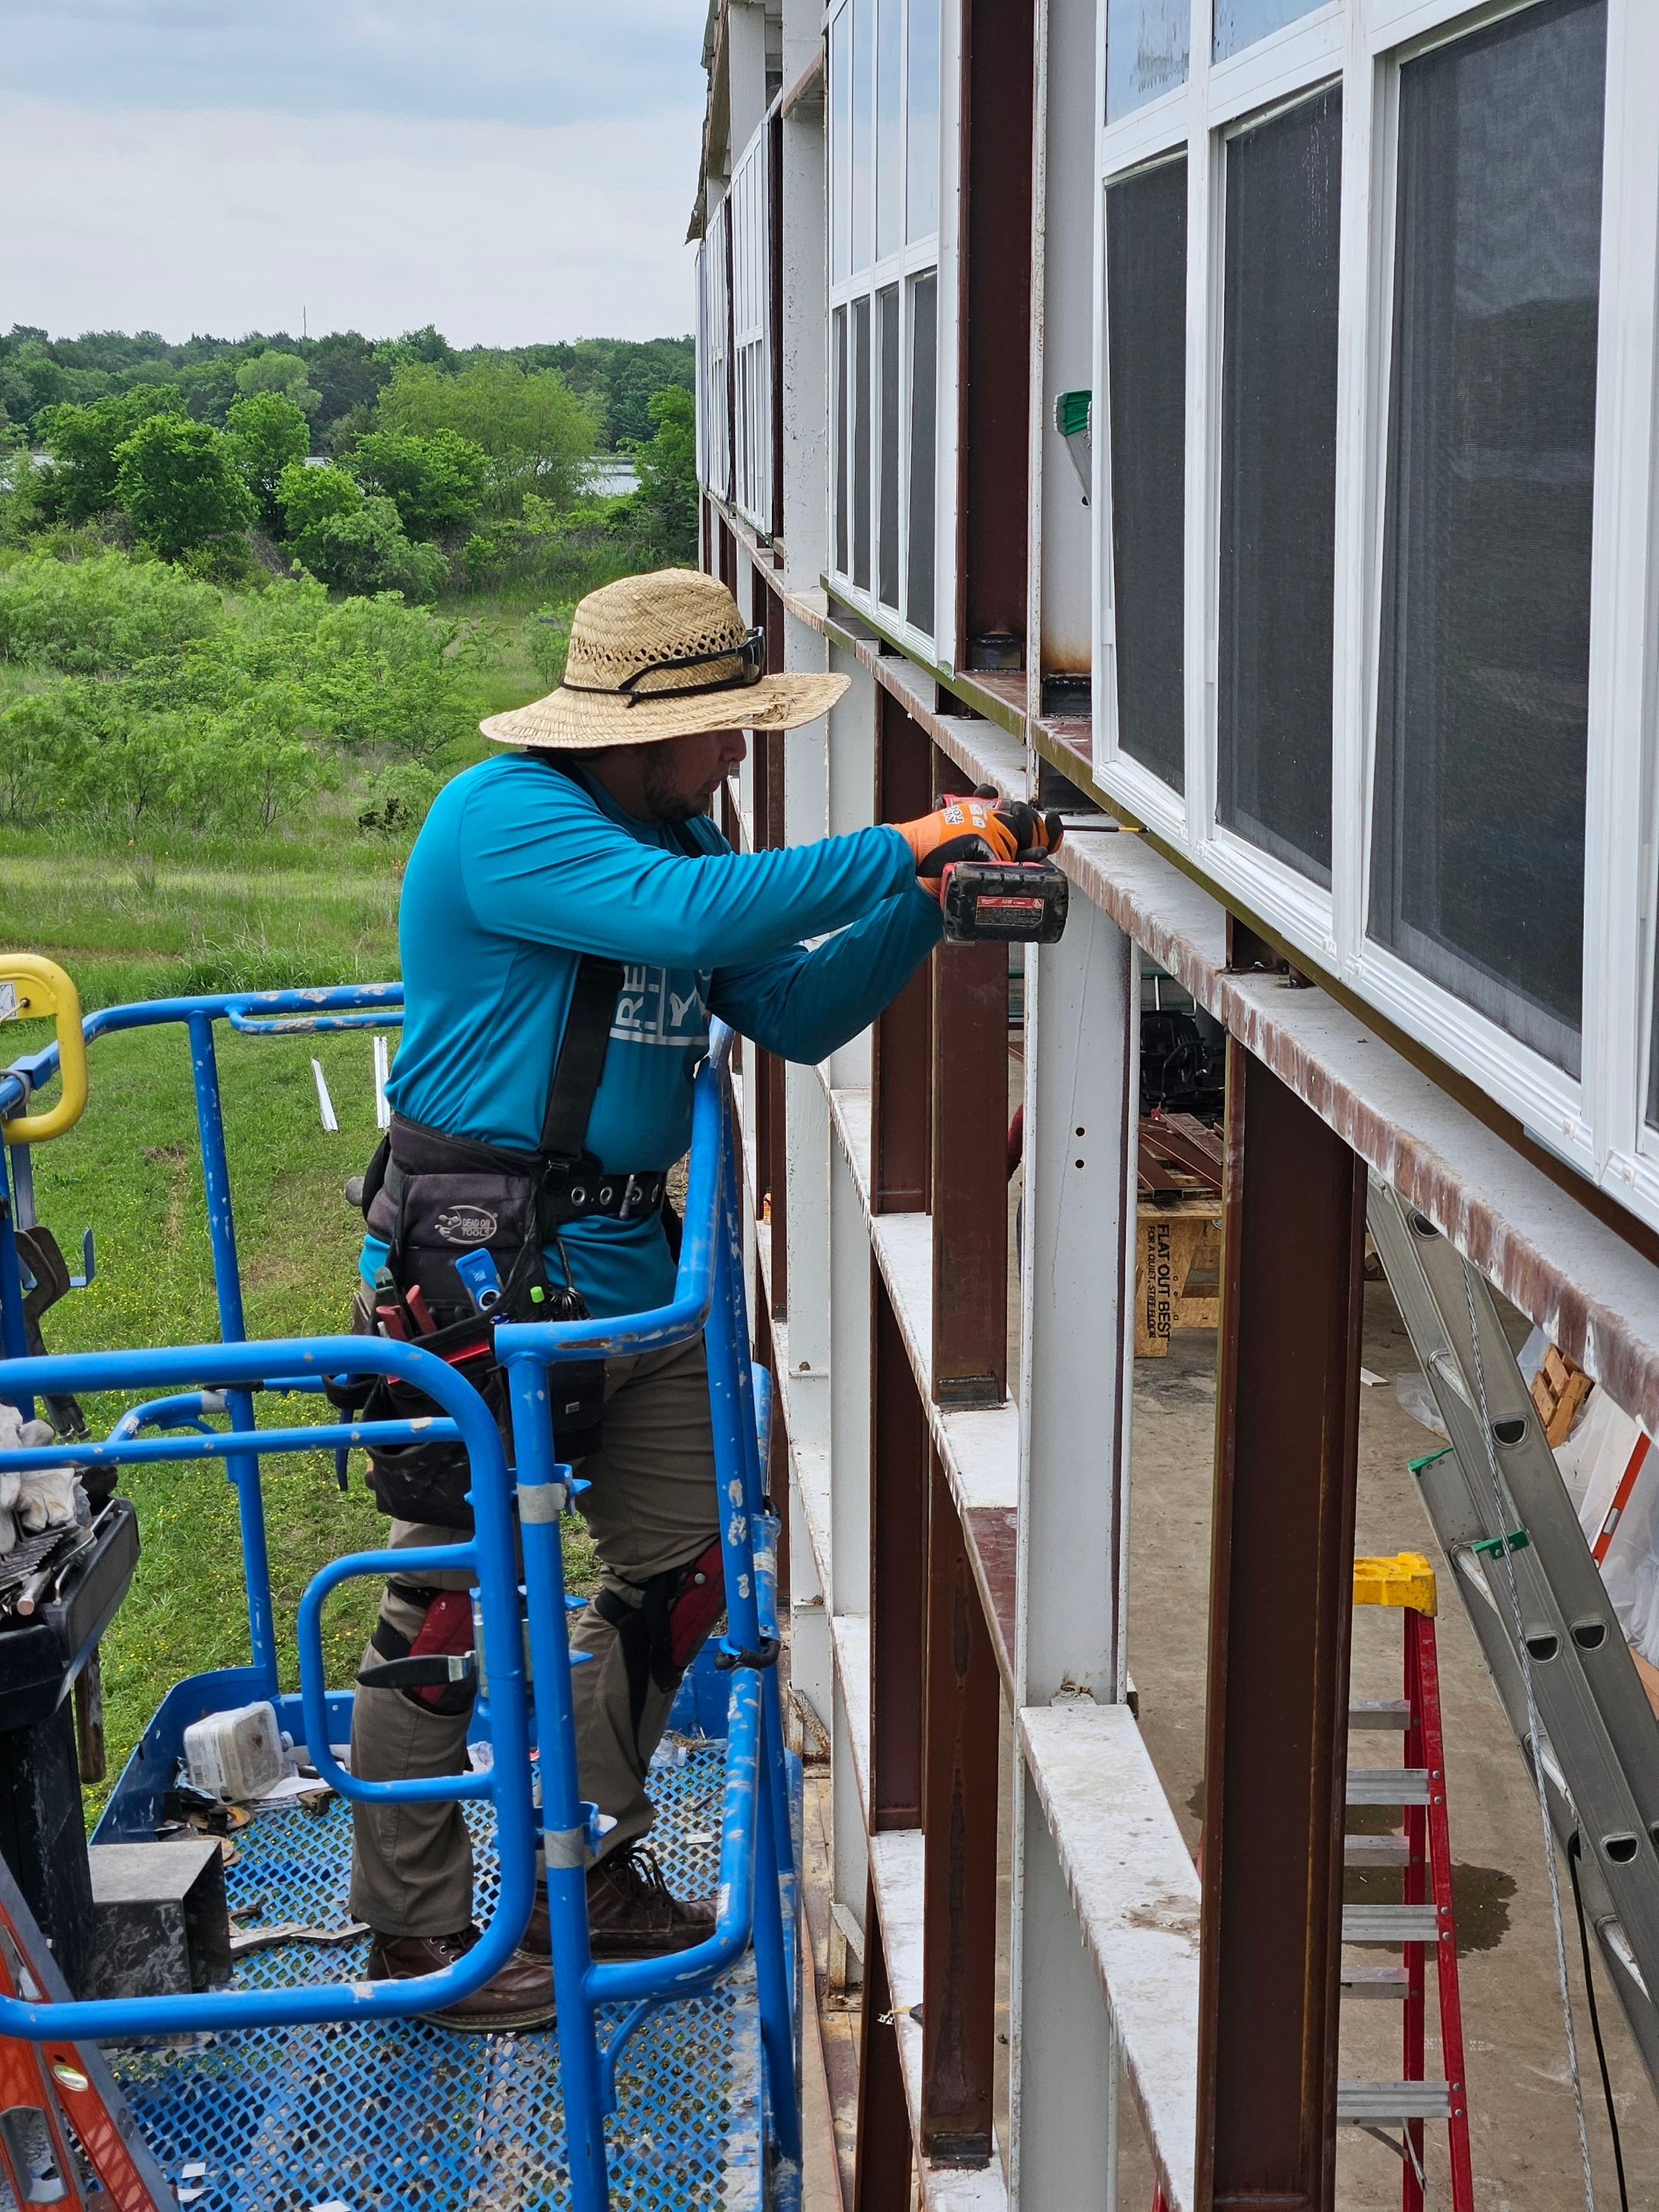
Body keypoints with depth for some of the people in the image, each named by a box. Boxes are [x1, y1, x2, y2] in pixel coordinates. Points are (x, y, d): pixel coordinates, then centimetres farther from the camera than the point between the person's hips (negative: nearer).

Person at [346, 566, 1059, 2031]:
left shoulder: (678, 836, 14)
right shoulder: (507, 817, -15)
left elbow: (796, 1013, 13)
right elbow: (685, 918, -30)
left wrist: (927, 903, -1)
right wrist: (899, 852, -25)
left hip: (631, 1266, 9)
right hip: (484, 1266, -9)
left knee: (677, 1573, 13)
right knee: (451, 1602, -1)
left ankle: (587, 1872, 29)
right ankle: (415, 1930, 12)